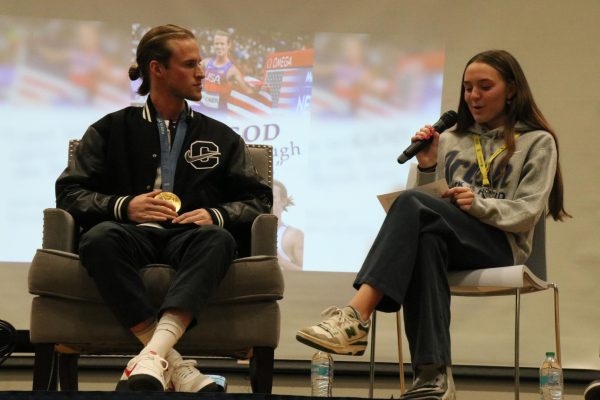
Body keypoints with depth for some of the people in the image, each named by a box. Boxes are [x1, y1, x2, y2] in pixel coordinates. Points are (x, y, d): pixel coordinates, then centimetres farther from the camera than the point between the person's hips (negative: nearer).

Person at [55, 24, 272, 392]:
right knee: (100, 236, -37)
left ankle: (154, 355, -52)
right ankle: (174, 366, -45)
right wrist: (124, 207, -9)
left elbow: (258, 199, 14)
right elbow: (69, 192, 9)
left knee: (218, 238, -36)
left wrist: (217, 215, -8)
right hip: (134, 236, -1)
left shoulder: (221, 138, 22)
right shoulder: (111, 130, 17)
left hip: (190, 238, 1)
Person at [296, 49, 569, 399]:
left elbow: (527, 212, -2)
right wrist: (428, 167, 2)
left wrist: (479, 205, -18)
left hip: (500, 246, -3)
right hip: (449, 240, 4)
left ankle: (357, 315, -46)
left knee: (413, 203, -31)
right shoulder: (452, 140, 25)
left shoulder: (538, 142, 11)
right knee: (426, 240, -38)